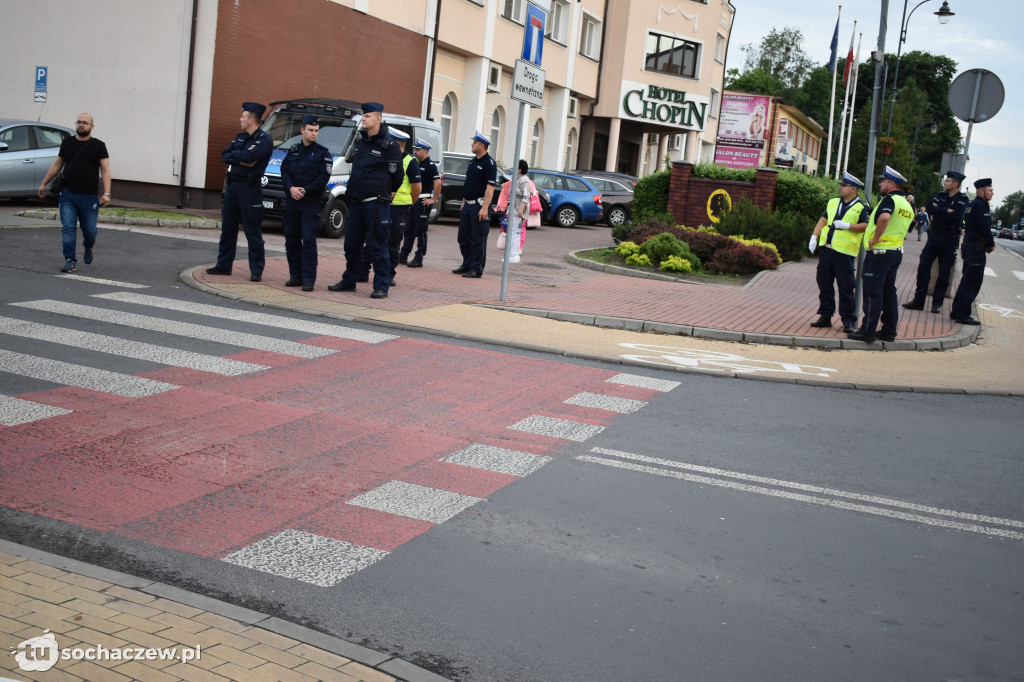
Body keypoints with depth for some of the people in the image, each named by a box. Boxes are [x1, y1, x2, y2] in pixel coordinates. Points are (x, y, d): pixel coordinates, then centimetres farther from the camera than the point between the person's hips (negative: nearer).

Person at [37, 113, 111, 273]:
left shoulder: (98, 145, 2)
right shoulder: (67, 142, 11)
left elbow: (105, 170, -3)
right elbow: (57, 165, 20)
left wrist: (106, 193, -14)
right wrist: (44, 184, 19)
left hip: (89, 197, -2)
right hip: (67, 194, 2)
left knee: (90, 229, 2)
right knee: (68, 228, -5)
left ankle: (88, 248, 34)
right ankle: (70, 260, 1)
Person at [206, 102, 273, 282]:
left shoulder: (264, 140, -9)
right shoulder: (240, 137, 16)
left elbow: (247, 156, -23)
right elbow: (224, 155, 7)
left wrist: (233, 155, -3)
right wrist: (241, 159, -10)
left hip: (250, 188, -8)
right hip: (232, 185, 8)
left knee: (253, 231, -4)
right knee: (227, 227, 12)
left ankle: (256, 270, 1)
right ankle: (224, 265, 21)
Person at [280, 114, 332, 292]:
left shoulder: (323, 153, 1)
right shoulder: (293, 150, 13)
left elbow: (323, 178, -7)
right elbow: (284, 171, 7)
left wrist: (304, 191, -15)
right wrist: (291, 188, -12)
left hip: (311, 203, -5)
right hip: (291, 202, 5)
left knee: (309, 240, -9)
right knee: (291, 239, 7)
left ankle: (308, 279, -8)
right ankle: (295, 276, 16)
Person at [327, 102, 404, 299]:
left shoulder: (388, 146, -9)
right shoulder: (361, 140, 11)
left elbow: (397, 175, -2)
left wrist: (387, 193, 9)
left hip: (376, 204, -7)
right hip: (356, 201, 7)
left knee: (377, 246, -4)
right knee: (352, 244, 14)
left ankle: (381, 286, 2)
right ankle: (349, 281, 26)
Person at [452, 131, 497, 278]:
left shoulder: (489, 164, -12)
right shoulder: (473, 162, 16)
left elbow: (490, 187, -18)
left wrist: (484, 208, -24)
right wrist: (463, 203, 20)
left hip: (479, 205, -9)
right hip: (468, 205, 9)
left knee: (478, 240, -4)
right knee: (463, 237, 13)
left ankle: (477, 269, 1)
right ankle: (467, 265, 24)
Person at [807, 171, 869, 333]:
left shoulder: (861, 207, -2)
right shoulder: (833, 202, 15)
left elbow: (865, 226, -11)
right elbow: (823, 220, 16)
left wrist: (847, 226, -18)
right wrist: (814, 237, 5)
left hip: (844, 253, -6)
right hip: (827, 249, 6)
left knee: (846, 288, -4)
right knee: (825, 286, 11)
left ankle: (849, 321, 4)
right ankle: (825, 317, 20)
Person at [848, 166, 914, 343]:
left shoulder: (890, 200, -15)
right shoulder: (907, 204, 14)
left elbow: (885, 217, -35)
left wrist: (876, 238, -25)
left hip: (880, 251, -9)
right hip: (897, 252, 9)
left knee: (873, 292, -5)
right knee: (889, 291, 14)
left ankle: (867, 331, -4)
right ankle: (889, 331, 17)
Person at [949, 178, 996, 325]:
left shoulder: (973, 204, 17)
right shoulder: (980, 205, -14)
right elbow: (984, 228, -20)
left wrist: (989, 243, 11)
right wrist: (991, 244, -5)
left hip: (969, 246, 10)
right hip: (977, 249, -10)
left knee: (967, 281, 15)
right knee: (973, 282, -7)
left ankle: (957, 312, 20)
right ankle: (962, 314, -5)